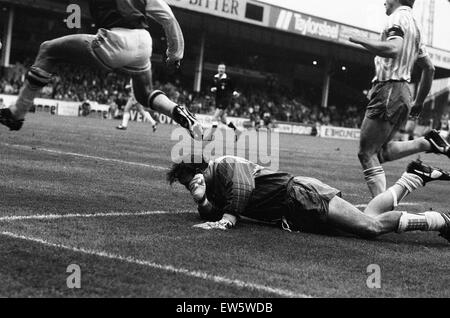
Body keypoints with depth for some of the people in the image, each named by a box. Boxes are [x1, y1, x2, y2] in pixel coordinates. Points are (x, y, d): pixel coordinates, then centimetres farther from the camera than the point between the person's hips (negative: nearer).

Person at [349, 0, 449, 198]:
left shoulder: (398, 17, -7)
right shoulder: (414, 26, 22)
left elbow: (393, 49, -28)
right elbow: (429, 68, 24)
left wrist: (361, 40, -15)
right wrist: (419, 102, 29)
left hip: (388, 91, -9)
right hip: (404, 94, 9)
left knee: (367, 154, -6)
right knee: (379, 152, 16)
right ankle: (428, 143, 3)